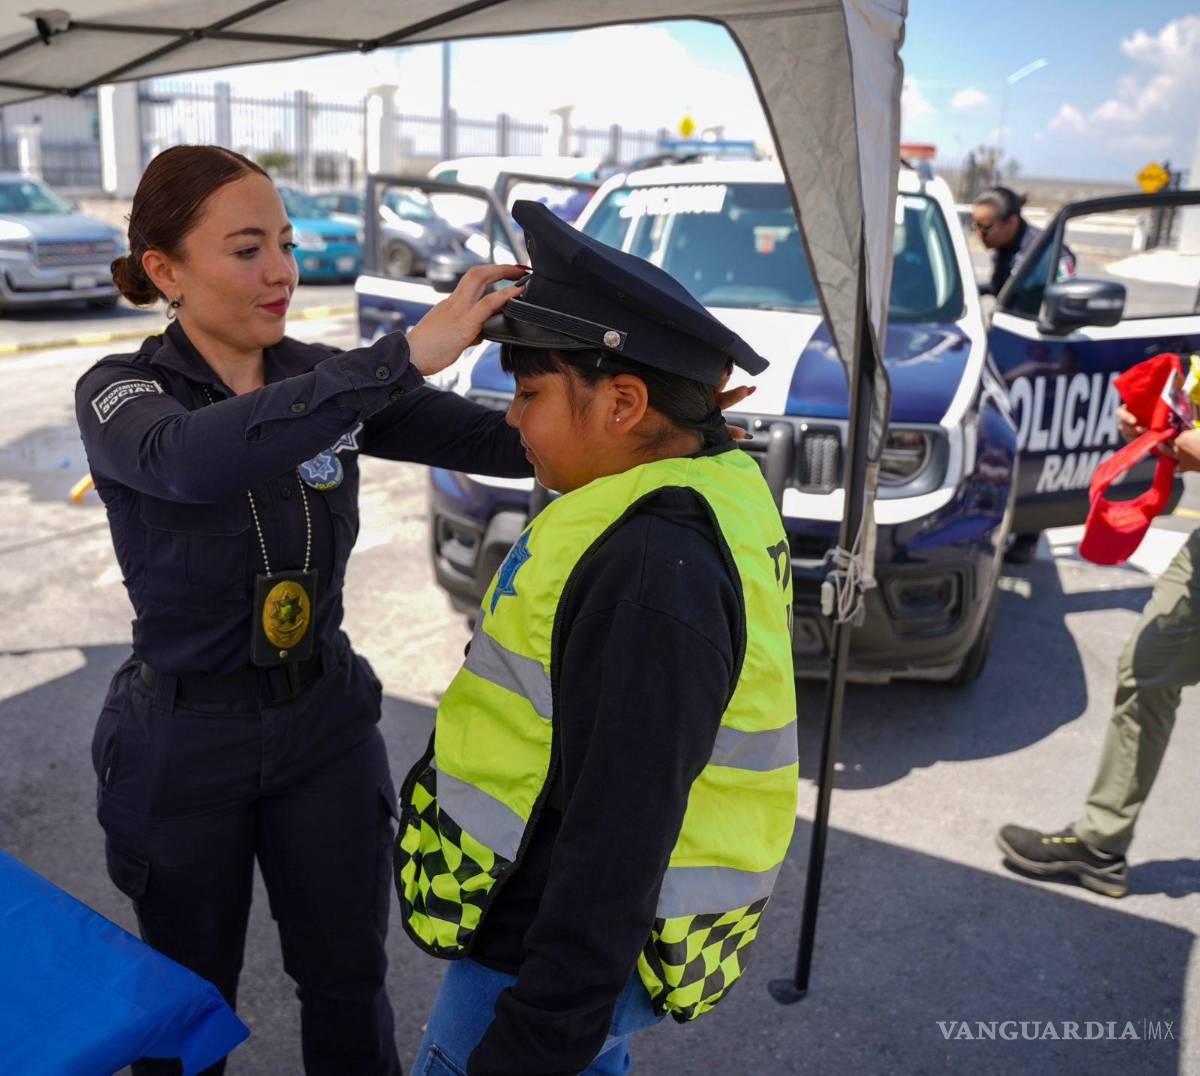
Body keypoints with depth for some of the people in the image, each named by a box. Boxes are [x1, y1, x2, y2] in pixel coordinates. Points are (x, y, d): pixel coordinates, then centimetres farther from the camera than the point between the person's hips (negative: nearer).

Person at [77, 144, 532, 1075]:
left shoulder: (327, 379, -5)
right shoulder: (117, 394, -15)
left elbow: (510, 441, -12)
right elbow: (192, 460, -40)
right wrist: (402, 356, -48)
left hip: (326, 722, 3)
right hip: (183, 744, -2)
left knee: (349, 977, 16)